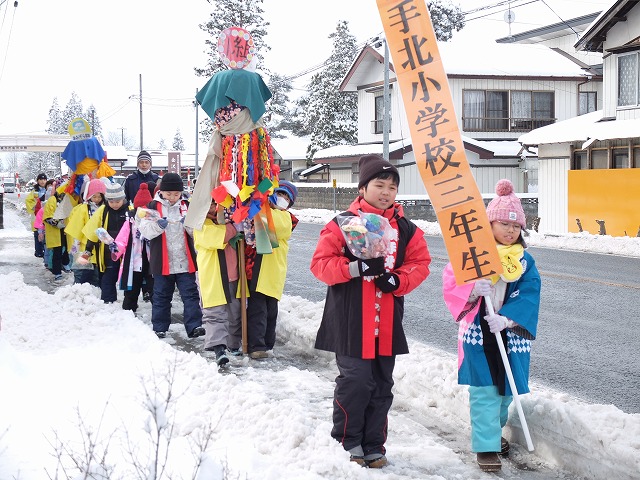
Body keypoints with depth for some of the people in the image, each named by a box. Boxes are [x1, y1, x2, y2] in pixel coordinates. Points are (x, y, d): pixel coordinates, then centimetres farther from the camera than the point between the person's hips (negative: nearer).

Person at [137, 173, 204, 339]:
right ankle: (159, 328, 18)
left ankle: (194, 326, 1)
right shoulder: (153, 207, 1)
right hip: (162, 262, -1)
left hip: (185, 261, 1)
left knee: (190, 294, -1)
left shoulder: (187, 206, 7)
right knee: (161, 296, 9)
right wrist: (158, 225, -26)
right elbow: (145, 231, -7)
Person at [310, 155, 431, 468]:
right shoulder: (343, 224, -5)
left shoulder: (406, 229, 7)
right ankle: (348, 442, 14)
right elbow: (321, 263, -8)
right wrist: (356, 268, -23)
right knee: (355, 381, -5)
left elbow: (420, 263, 8)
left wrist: (397, 281, -11)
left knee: (382, 386, 10)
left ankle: (373, 447, 23)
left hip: (387, 322, 5)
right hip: (351, 322, -4)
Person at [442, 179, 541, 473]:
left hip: (511, 335, 3)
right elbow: (452, 285, -7)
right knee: (485, 392, -6)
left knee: (505, 391, 13)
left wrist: (506, 318, -20)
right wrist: (474, 289, -26)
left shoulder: (525, 261, 4)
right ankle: (486, 447, 1)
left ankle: (492, 432, 37)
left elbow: (529, 296, -6)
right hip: (478, 334, -3)